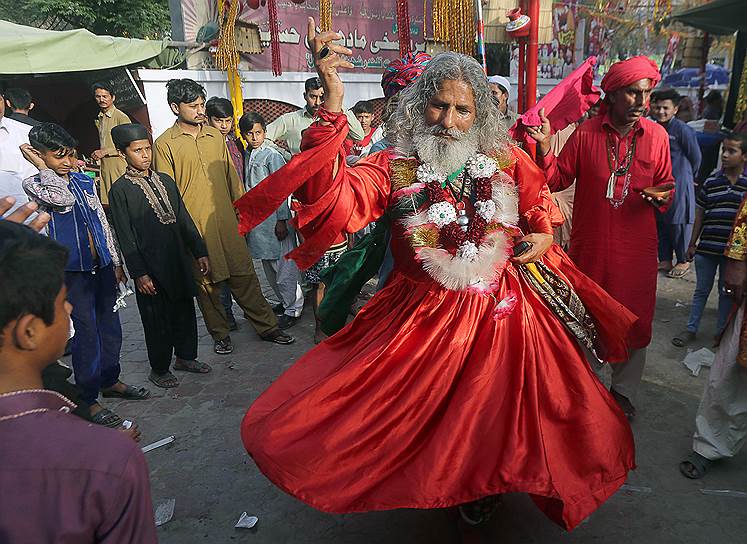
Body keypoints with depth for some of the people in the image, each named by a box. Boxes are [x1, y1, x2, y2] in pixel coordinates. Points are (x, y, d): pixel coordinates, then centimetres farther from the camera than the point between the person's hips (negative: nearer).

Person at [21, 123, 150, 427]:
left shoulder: (85, 181, 10)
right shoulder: (33, 185, -6)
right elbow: (62, 200, -28)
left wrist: (116, 261, 13)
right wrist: (41, 165, -14)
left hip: (102, 266, 6)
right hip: (72, 271, -5)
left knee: (110, 327, 15)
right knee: (86, 334, 0)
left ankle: (110, 381, 34)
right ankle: (89, 400, 14)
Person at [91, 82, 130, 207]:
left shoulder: (121, 117, -8)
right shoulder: (98, 119, 17)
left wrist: (105, 151, -12)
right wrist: (97, 154, 13)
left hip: (119, 165, -7)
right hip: (104, 166, 7)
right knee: (106, 203, 5)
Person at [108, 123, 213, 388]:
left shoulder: (165, 180, 9)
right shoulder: (120, 189, -7)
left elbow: (184, 219, 11)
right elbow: (125, 237, -9)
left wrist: (200, 252, 8)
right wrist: (139, 273, -12)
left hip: (179, 258, 5)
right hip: (151, 266, -5)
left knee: (185, 309, 14)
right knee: (157, 318, 7)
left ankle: (185, 356, 34)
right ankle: (159, 369, 24)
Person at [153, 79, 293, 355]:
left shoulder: (215, 136, 10)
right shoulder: (165, 144, -3)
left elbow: (231, 176, 16)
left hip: (227, 221, 3)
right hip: (194, 228, -3)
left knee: (244, 275, 7)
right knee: (206, 283, 9)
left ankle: (267, 326, 17)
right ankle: (220, 334, 25)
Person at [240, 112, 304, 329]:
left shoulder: (272, 155, -9)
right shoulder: (247, 156, 11)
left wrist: (281, 220, -15)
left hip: (275, 218, -8)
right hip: (257, 220, 8)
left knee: (284, 265, -2)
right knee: (268, 265, 15)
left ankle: (293, 309, 8)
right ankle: (284, 301, 30)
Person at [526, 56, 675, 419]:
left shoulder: (657, 135, 3)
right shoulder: (586, 133, -3)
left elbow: (666, 184, 13)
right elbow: (558, 181, -1)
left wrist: (661, 195, -9)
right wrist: (545, 148, -16)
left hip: (637, 245, 2)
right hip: (589, 244, -1)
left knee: (634, 322, 8)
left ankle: (623, 392, 30)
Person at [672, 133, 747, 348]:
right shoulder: (711, 183, 1)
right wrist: (692, 243, 6)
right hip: (706, 248, 1)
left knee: (727, 292, 13)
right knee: (702, 290, 12)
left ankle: (721, 332, 27)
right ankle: (691, 328, 21)